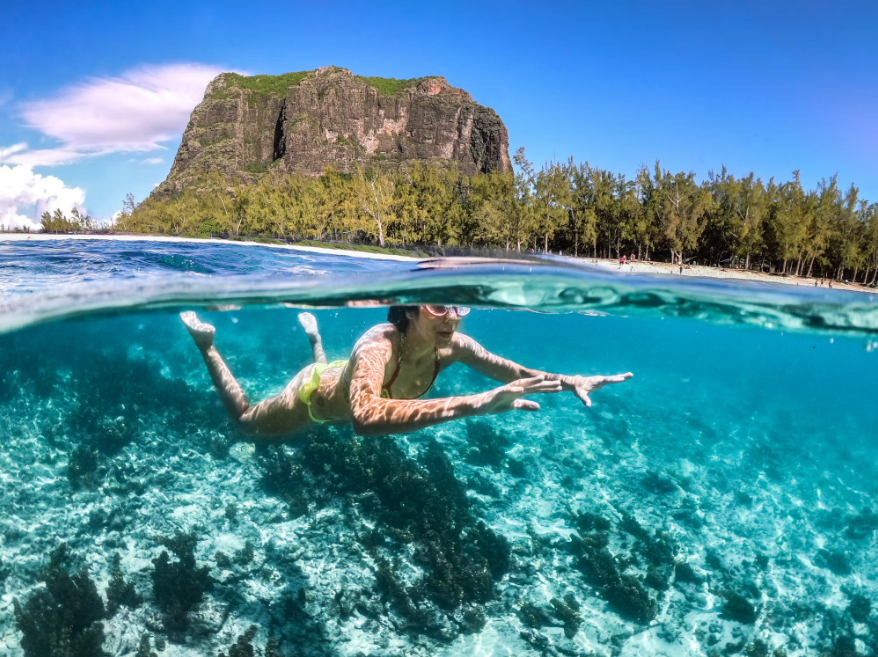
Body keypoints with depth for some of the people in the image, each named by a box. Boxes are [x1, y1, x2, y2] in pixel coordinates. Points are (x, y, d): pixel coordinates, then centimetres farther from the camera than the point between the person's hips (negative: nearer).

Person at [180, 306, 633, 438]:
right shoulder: (378, 347, -50)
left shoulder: (452, 346, -31)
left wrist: (569, 381, -35)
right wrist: (473, 404, -76)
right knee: (246, 422, 25)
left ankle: (312, 332, 57)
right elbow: (365, 418, -69)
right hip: (313, 395, -5)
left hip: (347, 385, 5)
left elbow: (512, 371, -20)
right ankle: (205, 340, 37)